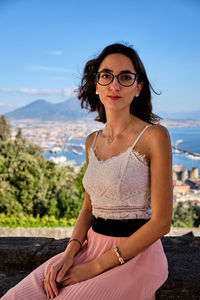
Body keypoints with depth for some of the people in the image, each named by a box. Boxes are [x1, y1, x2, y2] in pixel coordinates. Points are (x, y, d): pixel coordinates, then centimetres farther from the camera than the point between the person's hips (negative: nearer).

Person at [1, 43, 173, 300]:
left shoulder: (154, 135, -12)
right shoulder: (92, 141, 7)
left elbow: (161, 222, -14)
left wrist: (96, 267, -13)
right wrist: (69, 254, -5)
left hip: (135, 255, -5)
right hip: (92, 247, 5)